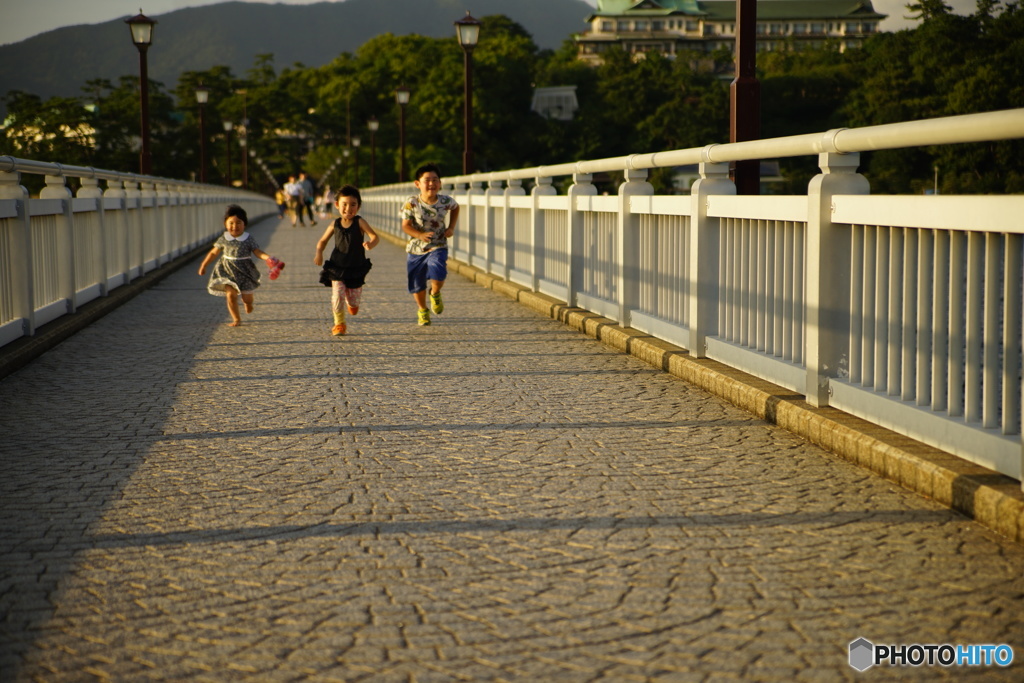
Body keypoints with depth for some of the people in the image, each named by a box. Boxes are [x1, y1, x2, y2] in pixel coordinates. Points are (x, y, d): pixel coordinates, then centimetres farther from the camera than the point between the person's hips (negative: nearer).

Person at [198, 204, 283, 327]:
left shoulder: (248, 239, -5)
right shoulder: (223, 239, -1)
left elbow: (257, 252, -8)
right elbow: (214, 253, 10)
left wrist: (268, 258, -26)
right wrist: (203, 265, 13)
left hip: (244, 271, 0)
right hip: (228, 271, 0)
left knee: (246, 297, 6)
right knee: (231, 294, -12)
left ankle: (248, 303, 46)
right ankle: (236, 319, 4)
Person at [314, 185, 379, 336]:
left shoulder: (359, 222, -8)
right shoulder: (335, 224, -1)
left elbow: (374, 236, -19)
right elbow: (323, 241, 9)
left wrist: (371, 244, -42)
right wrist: (319, 253, -10)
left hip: (356, 269, -1)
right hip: (337, 268, 1)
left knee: (354, 299, 10)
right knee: (337, 295, -11)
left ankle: (352, 303, 48)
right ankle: (339, 324, 6)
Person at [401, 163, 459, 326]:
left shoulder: (445, 201, -8)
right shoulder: (412, 203, -14)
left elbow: (455, 207, 16)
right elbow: (405, 226, -13)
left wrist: (451, 227, 4)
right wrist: (420, 235, -31)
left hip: (438, 247, 0)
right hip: (416, 249, 1)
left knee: (437, 278, -24)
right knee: (417, 285, 12)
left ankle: (435, 294, 13)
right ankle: (422, 310, 40)